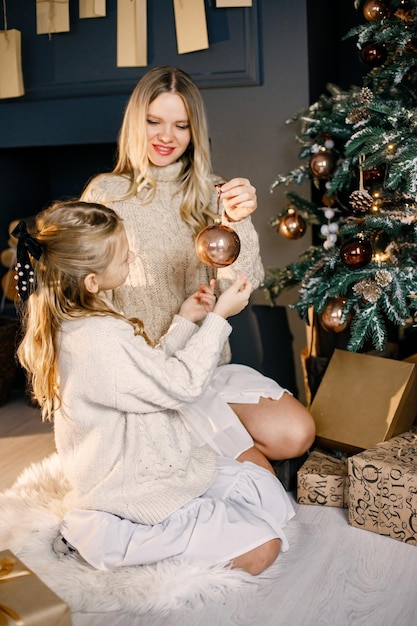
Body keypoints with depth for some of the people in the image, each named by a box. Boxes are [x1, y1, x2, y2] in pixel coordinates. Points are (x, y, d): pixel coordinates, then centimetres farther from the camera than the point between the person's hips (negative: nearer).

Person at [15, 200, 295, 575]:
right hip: (128, 510, -10)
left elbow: (152, 372, 10)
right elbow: (183, 384, -22)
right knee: (262, 547, -11)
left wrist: (185, 322, 2)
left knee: (266, 488, 11)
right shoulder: (100, 341, -31)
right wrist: (219, 317, -14)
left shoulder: (72, 320, 1)